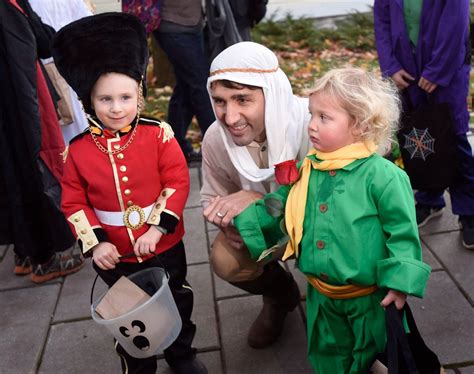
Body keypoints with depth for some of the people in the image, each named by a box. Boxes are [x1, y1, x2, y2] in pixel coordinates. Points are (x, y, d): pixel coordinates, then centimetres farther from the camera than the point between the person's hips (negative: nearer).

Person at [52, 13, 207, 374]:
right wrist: (95, 243, -14)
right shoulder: (78, 149, -10)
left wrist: (158, 228, -22)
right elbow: (73, 202, -4)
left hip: (164, 246, -1)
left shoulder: (158, 135, -14)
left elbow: (178, 182, -14)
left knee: (176, 305, 20)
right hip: (114, 255, 1)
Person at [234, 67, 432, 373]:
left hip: (370, 298, -5)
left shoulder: (381, 174, -22)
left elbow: (403, 230, -18)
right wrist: (242, 220, 5)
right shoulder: (308, 170, -4)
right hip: (322, 296, 6)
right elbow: (279, 206, 10)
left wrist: (400, 281, -20)